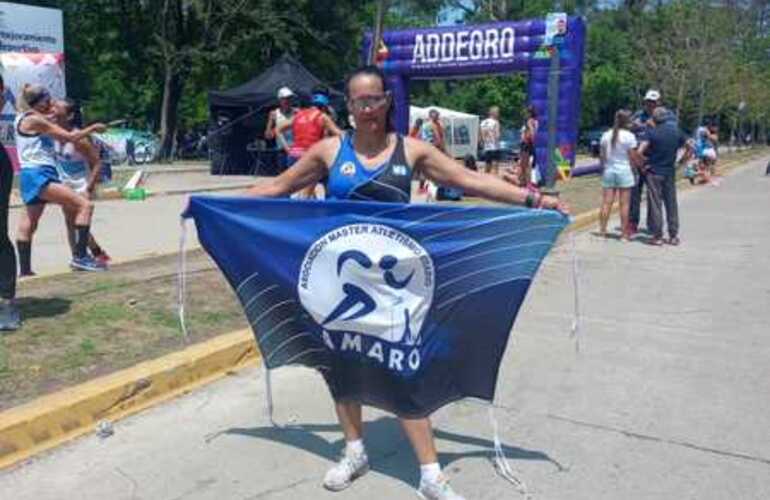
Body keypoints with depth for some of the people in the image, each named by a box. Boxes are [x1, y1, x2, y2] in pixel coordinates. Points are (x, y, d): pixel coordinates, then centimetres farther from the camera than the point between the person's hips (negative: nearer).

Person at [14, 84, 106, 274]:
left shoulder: (25, 118, 17)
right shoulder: (34, 119, -11)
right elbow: (69, 137, -13)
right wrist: (93, 128, -3)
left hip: (31, 175, 11)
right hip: (38, 175, -11)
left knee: (29, 223, 14)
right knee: (84, 205, -17)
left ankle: (25, 270, 22)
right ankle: (80, 257, -20)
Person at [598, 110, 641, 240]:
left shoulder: (606, 135, 4)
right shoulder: (629, 136, -9)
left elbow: (601, 156, 8)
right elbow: (633, 157, -8)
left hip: (608, 171, 4)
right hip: (624, 171, -4)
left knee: (606, 202, 6)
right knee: (624, 204, 2)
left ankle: (602, 230, 7)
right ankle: (624, 233, 6)